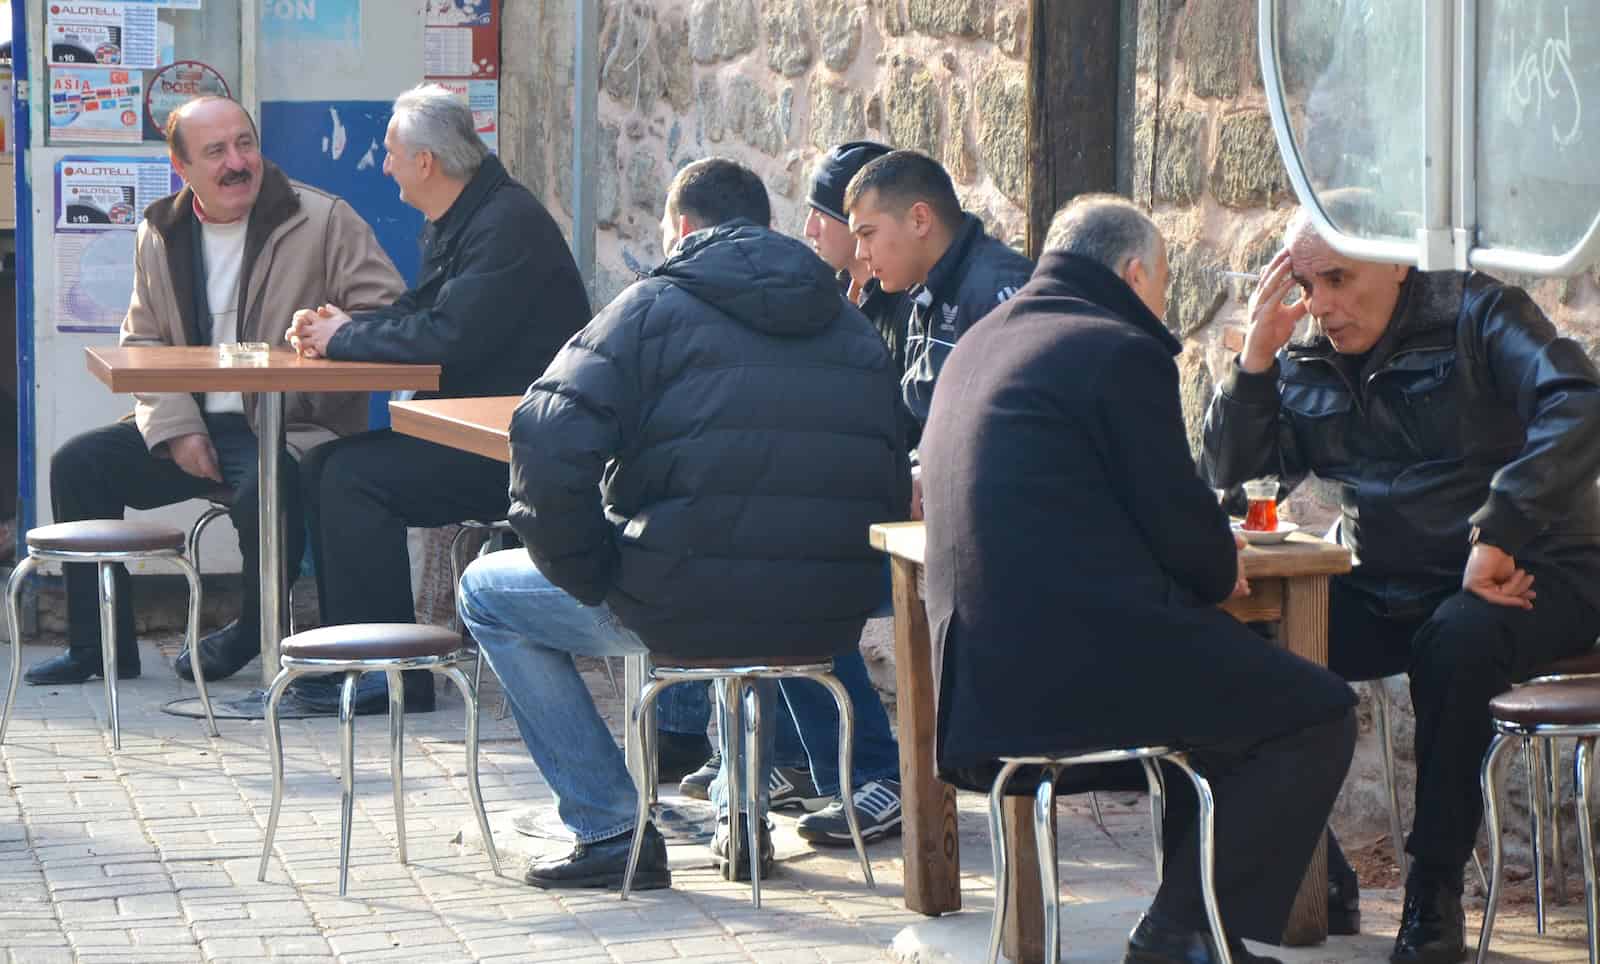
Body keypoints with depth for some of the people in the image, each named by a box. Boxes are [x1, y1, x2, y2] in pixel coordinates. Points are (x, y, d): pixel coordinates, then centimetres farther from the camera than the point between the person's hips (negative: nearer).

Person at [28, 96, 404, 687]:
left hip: (292, 427, -6)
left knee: (265, 486, -37)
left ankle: (250, 633, -7)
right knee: (78, 464, -8)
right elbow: (141, 341, 11)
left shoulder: (324, 221, -5)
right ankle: (99, 647, 4)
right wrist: (176, 428, -5)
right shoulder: (160, 234, 10)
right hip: (192, 424, 6)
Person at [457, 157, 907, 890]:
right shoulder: (854, 328, 14)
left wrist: (583, 572, -3)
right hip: (827, 623, 6)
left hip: (683, 608, -6)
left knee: (489, 594, 20)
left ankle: (611, 830, 13)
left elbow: (550, 443, -14)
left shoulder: (654, 307, -2)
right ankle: (741, 814, 33)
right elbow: (893, 486, 12)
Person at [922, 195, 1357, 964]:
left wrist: (1207, 559, 23)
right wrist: (1225, 569, 12)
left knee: (1225, 672, 29)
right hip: (1087, 660, -10)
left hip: (984, 666, 10)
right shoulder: (1121, 351, -7)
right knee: (1318, 718, 1)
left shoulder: (979, 345, 21)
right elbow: (1177, 518, -10)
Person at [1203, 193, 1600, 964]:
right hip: (1389, 594, 5)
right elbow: (1230, 472, 4)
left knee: (1455, 641, -37)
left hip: (1530, 576, -5)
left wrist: (1497, 534, -30)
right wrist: (1256, 355, -10)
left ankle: (1435, 894, -24)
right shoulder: (1305, 367, 11)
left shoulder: (1476, 316, -6)